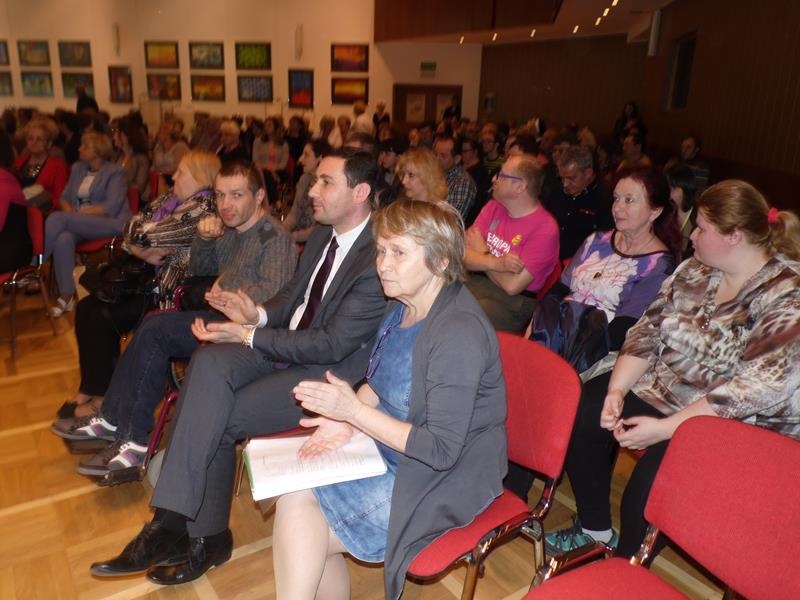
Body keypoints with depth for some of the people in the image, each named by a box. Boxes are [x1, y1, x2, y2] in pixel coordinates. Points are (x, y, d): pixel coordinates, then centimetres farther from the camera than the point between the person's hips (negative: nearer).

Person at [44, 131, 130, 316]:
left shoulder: (115, 172, 0)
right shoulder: (78, 168, 21)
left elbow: (112, 207, -12)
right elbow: (65, 197, 20)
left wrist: (78, 213, -14)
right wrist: (70, 212, -4)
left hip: (110, 224, -5)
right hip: (79, 224, 5)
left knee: (56, 218, -28)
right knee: (63, 239, -31)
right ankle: (67, 295, -27)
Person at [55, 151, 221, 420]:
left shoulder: (204, 209, -20)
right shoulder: (170, 198, 10)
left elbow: (145, 234, -23)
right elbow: (132, 228, 5)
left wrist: (139, 246, -2)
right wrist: (143, 251, -11)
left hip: (172, 292, -9)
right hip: (147, 278, 9)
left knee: (103, 317, -14)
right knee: (86, 309, -3)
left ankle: (101, 398, 6)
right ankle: (89, 389, 9)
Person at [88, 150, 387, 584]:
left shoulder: (379, 258, -20)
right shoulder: (322, 235, 7)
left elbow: (333, 345, -22)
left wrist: (249, 336, -18)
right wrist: (259, 315, -5)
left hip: (329, 373, -7)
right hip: (287, 347, 7)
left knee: (214, 420, -20)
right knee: (209, 363, -21)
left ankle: (172, 525, 3)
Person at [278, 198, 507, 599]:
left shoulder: (460, 331, -26)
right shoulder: (403, 306, 0)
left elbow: (442, 450, -25)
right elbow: (379, 382, 14)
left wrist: (353, 409, -23)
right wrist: (344, 421, -5)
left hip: (441, 481, -7)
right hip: (389, 450, 7)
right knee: (295, 501, -8)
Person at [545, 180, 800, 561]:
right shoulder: (695, 271, 3)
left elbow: (757, 388, -26)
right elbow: (648, 331, 3)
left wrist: (664, 428, -26)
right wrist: (617, 390, -12)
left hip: (738, 425, -7)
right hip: (662, 389, 7)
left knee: (650, 480, -28)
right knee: (579, 413, -10)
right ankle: (595, 530, 9)